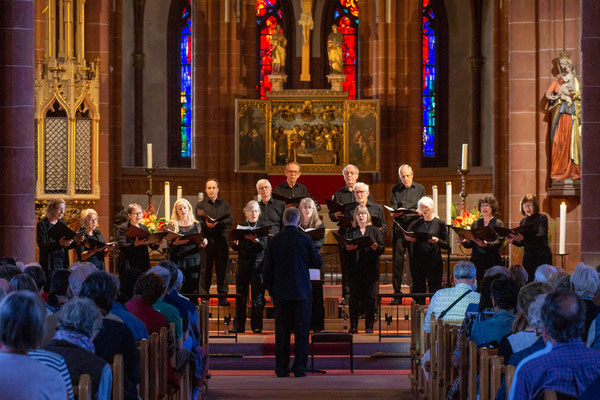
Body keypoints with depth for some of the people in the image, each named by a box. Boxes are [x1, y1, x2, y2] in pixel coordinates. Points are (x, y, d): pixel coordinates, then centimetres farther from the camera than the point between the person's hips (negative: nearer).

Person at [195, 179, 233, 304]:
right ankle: (204, 297, 4)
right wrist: (206, 224, -20)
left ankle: (222, 296, 7)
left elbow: (230, 220, 2)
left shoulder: (224, 204, 14)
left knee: (222, 269, 2)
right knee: (205, 269, -1)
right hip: (206, 239, -1)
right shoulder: (201, 205, 10)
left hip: (221, 239, 1)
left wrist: (217, 223, -15)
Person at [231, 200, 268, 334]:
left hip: (258, 264, -1)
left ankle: (256, 326, 2)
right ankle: (238, 326, 5)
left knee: (257, 295, -3)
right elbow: (236, 248, 8)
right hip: (243, 264, 2)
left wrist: (255, 240, -25)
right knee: (241, 295, 0)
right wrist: (236, 242, -14)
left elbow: (264, 245, -6)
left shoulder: (263, 227, 6)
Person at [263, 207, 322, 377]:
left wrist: (271, 291, 12)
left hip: (281, 293, 2)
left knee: (282, 331, 7)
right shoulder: (305, 240, -7)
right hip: (301, 291, -2)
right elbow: (317, 263, 3)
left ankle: (281, 368, 7)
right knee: (301, 331, 3)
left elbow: (267, 270, 3)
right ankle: (299, 368, 1)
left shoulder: (274, 241, -1)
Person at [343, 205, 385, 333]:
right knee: (354, 297, -1)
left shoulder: (374, 230, 12)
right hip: (354, 269, 1)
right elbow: (344, 249, 9)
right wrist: (348, 248, -13)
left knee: (370, 297, -2)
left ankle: (369, 326, 4)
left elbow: (382, 249, 5)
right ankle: (353, 326, 3)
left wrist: (376, 247, -16)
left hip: (371, 269, -1)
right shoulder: (350, 231, 14)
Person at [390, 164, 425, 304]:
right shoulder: (395, 189, 12)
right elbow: (393, 212, 4)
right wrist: (397, 212, -18)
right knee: (397, 259, -3)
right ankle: (397, 293, 0)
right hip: (399, 226, 1)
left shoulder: (420, 189, 11)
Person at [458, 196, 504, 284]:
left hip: (492, 261, -4)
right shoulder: (476, 223, 16)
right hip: (476, 262, 4)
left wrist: (486, 244, -28)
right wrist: (464, 242, -7)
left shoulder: (498, 223, 3)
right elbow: (471, 243, 14)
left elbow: (498, 243, -10)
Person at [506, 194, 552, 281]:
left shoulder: (542, 218, -2)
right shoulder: (523, 221, 14)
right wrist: (513, 241, -6)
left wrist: (523, 237, -32)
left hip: (542, 257, -5)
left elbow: (541, 236, -19)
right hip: (527, 258, 5)